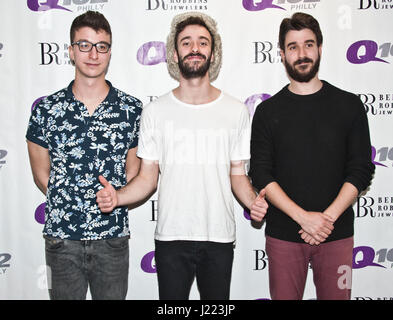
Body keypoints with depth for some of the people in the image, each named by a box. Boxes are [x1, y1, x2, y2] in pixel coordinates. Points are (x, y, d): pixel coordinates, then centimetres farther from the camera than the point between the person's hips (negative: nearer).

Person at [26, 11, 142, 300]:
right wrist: (68, 208, 4)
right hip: (62, 238, 0)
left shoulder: (132, 109, -2)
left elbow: (133, 171, 6)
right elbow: (41, 174, 5)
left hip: (113, 237, 0)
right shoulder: (46, 109, -2)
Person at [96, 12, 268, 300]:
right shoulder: (156, 111, 0)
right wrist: (117, 197, -17)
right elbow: (148, 177, 2)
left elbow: (238, 174, 5)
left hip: (219, 237, 1)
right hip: (171, 236, 0)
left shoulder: (236, 111, 2)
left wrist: (253, 200, -15)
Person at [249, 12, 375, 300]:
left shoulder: (349, 105, 3)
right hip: (283, 235, 0)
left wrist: (328, 217, -13)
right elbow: (261, 174, -4)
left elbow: (361, 170, -1)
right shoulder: (268, 111, 2)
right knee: (284, 296, 8)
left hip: (337, 234, 1)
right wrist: (303, 217, -15)